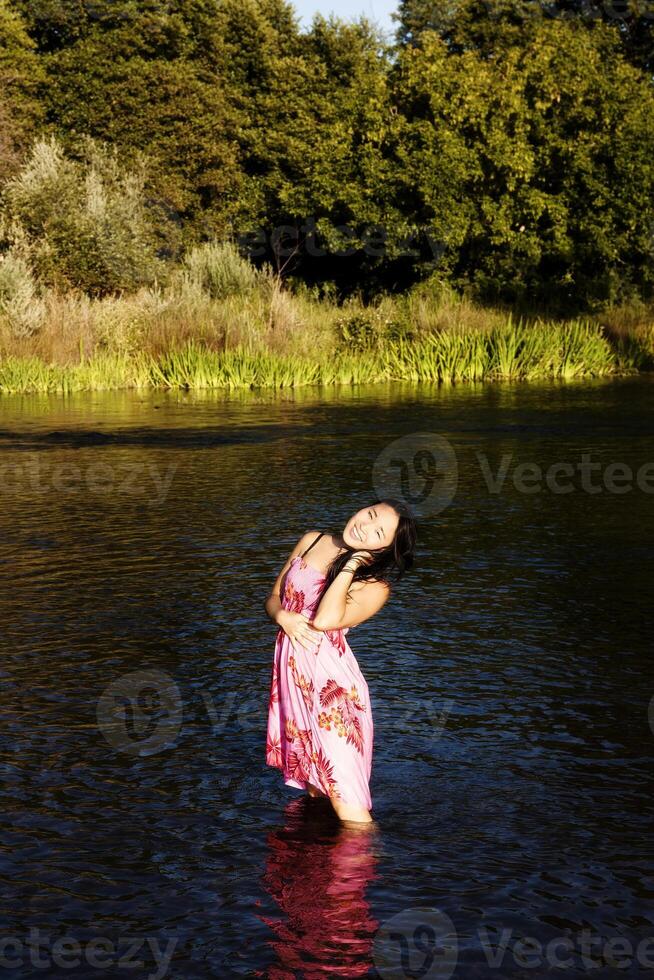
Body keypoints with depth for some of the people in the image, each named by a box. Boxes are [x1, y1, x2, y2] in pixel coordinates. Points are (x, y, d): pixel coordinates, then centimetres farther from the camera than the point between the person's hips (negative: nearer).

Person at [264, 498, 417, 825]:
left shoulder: (375, 586, -10)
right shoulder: (311, 541, 6)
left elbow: (324, 620, -26)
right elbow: (273, 597, 13)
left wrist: (351, 564, -19)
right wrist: (283, 616, -9)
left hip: (331, 681, -5)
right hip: (290, 671, 5)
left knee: (344, 798, -10)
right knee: (314, 789, 17)